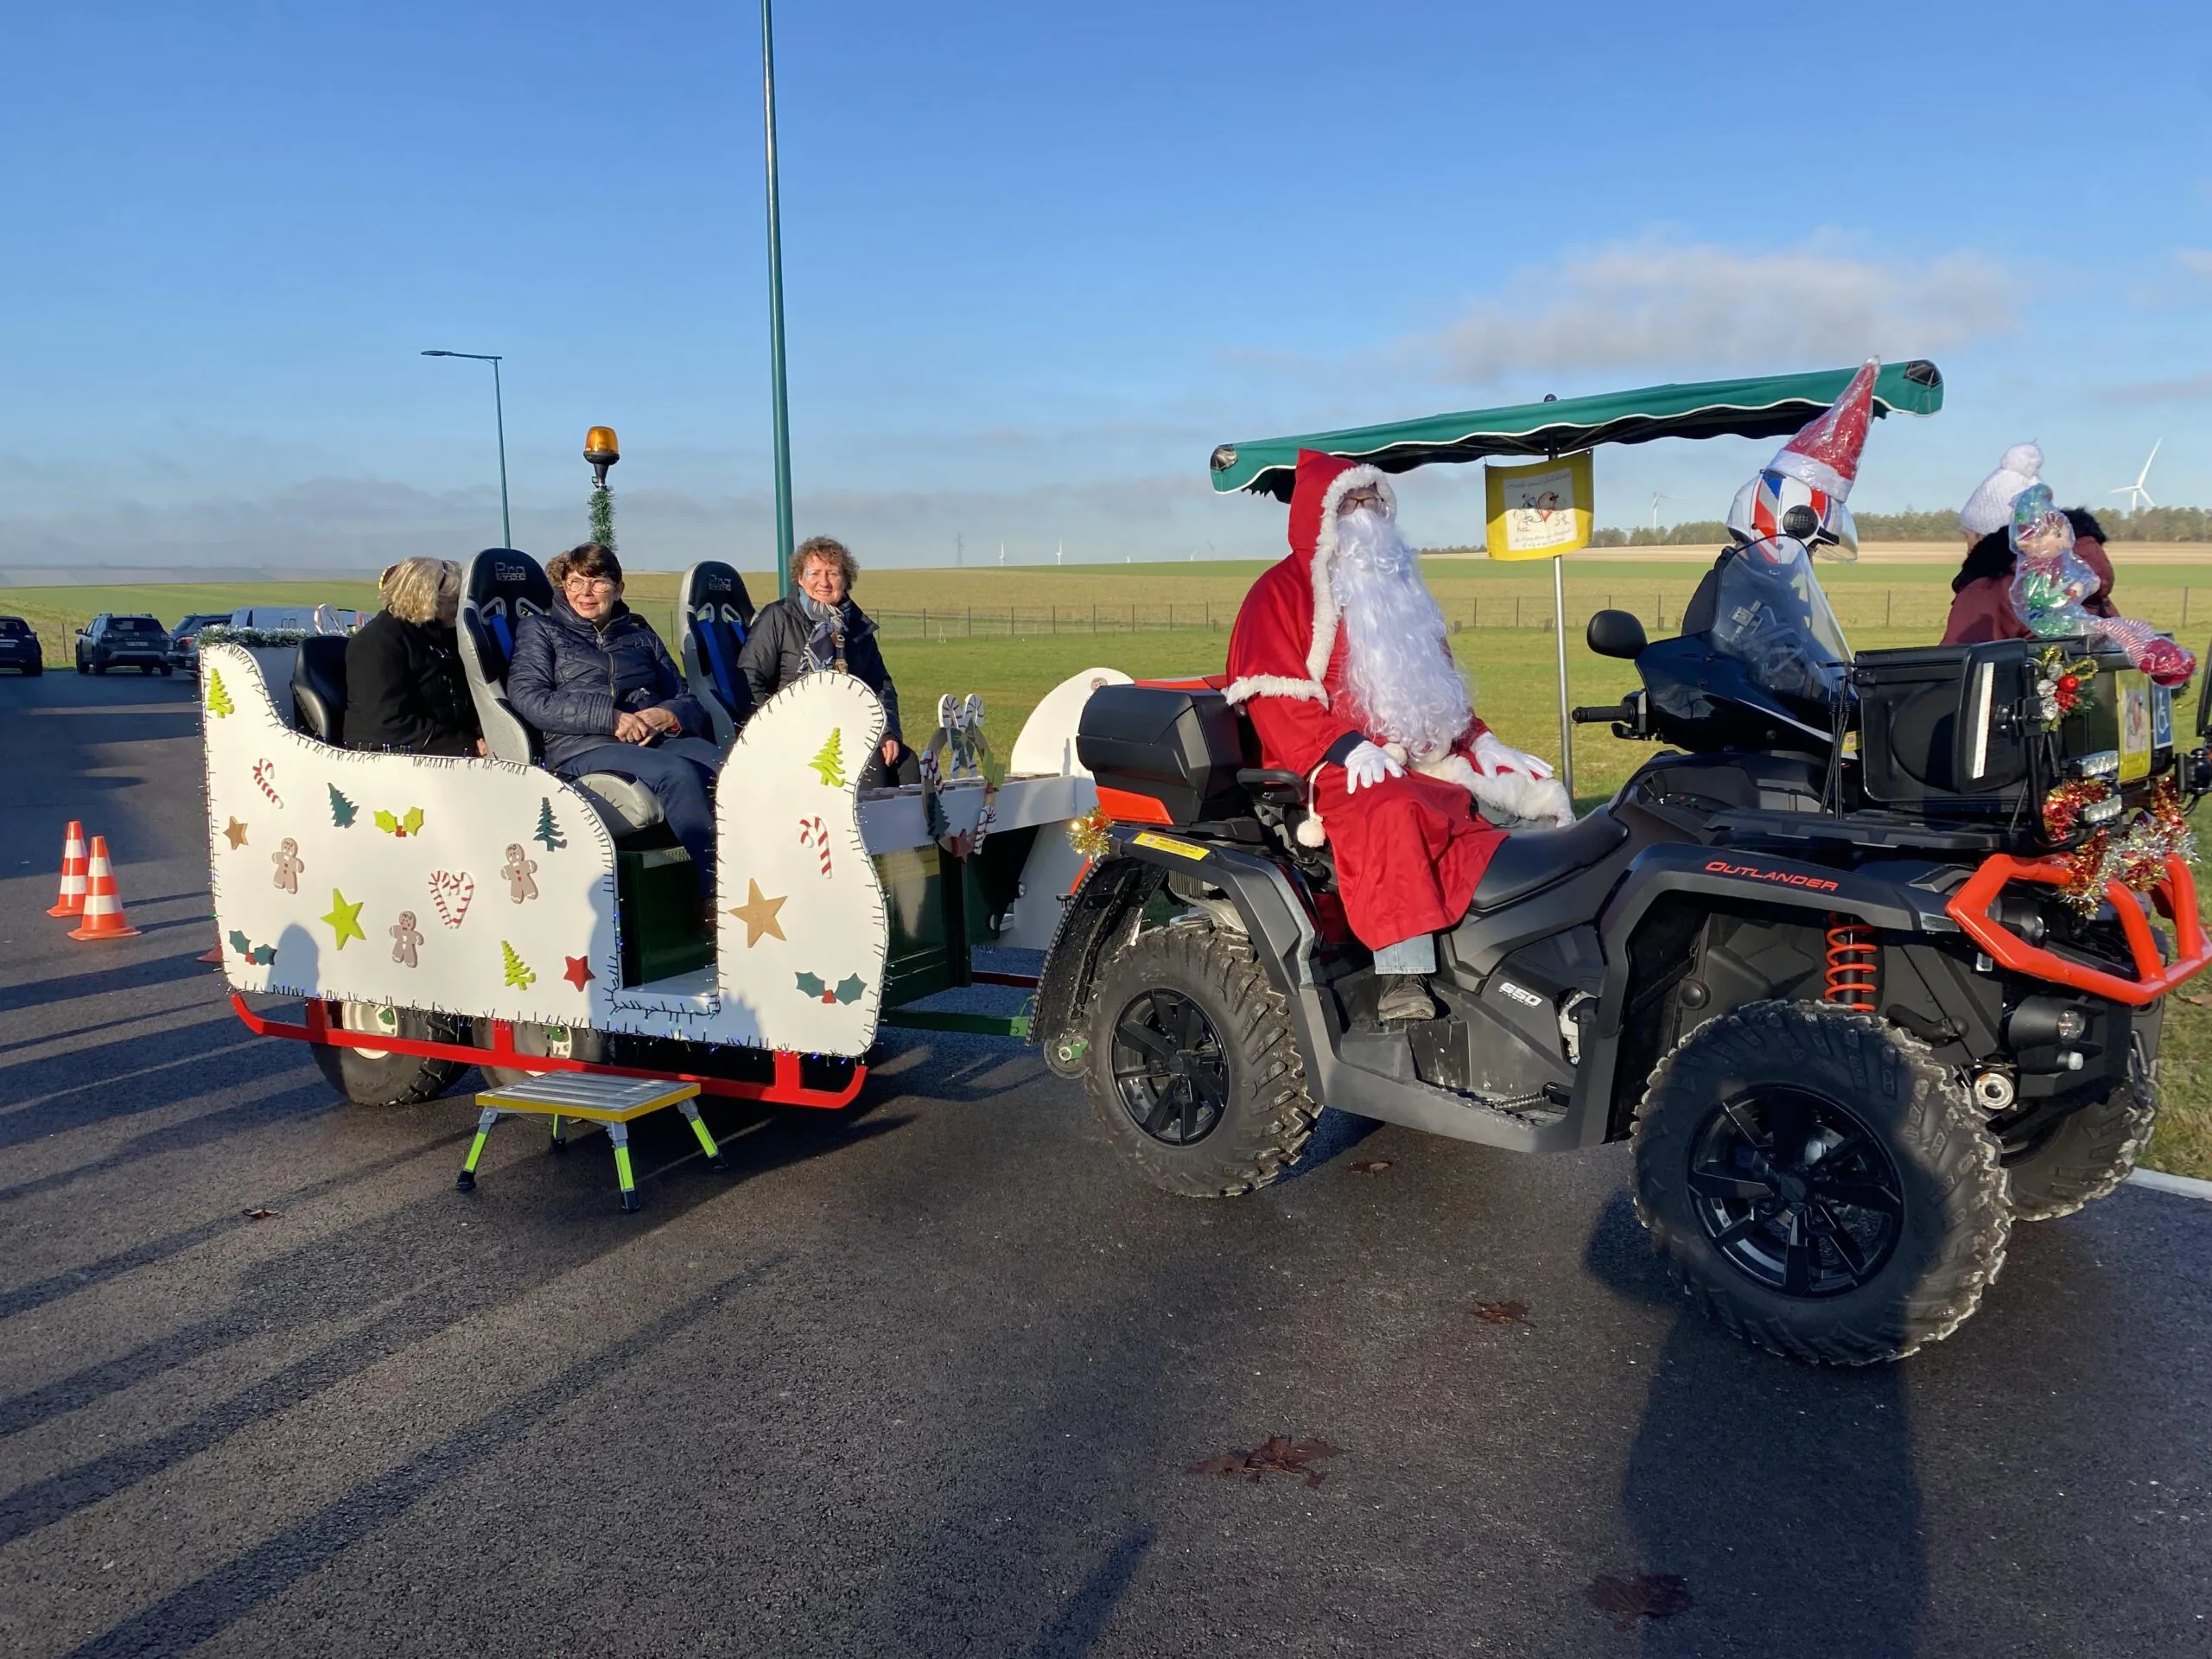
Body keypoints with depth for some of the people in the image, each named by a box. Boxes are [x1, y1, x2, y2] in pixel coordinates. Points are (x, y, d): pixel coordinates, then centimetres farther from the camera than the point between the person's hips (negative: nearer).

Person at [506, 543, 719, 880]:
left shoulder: (640, 635, 28)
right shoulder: (540, 630, 19)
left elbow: (689, 702, 21)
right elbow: (526, 698, 1)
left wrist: (667, 715, -6)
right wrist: (610, 717, -11)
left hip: (659, 740, 4)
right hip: (584, 749, -3)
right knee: (679, 773, -36)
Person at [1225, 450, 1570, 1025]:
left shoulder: (1398, 588, 27)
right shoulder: (1281, 593, 2)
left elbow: (1442, 685, 30)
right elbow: (1273, 697, -11)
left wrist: (1480, 741, 13)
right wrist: (1346, 747, -23)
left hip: (1427, 762, 8)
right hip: (1343, 768, -8)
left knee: (1542, 795, -1)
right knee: (1390, 813, -39)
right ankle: (1403, 979, -45)